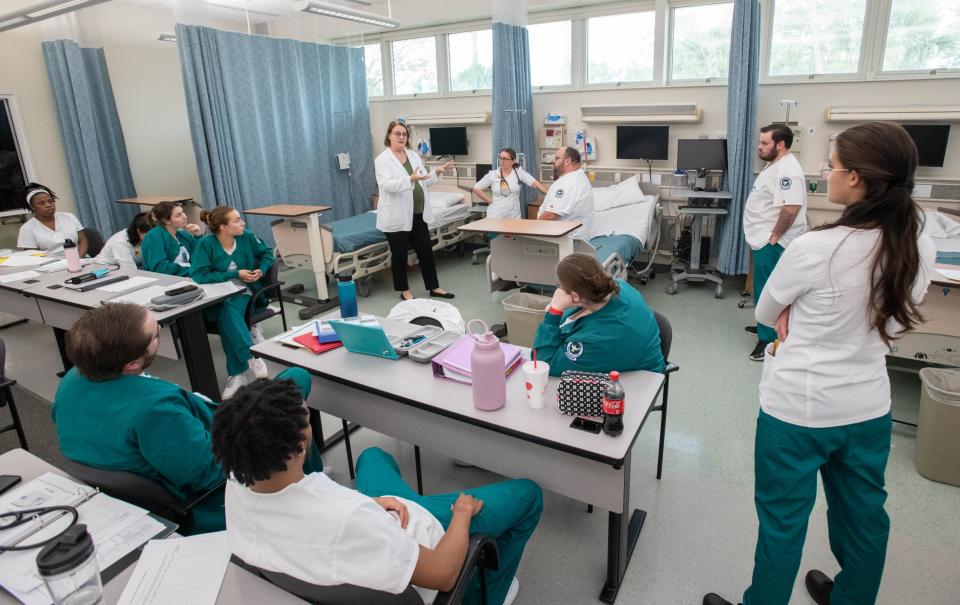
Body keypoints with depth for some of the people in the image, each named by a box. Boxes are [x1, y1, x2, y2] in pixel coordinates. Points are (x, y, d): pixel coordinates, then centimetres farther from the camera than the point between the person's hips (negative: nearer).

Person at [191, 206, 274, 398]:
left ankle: (236, 375, -28)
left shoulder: (247, 236, -2)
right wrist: (236, 274, -18)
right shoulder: (206, 244, -12)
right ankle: (251, 356, -30)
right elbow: (198, 276, -18)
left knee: (227, 317, -32)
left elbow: (267, 253, 15)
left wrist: (262, 269, -7)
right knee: (227, 314, -37)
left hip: (244, 292, 1)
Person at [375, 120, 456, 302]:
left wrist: (437, 172, -2)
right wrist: (410, 179, -34)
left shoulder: (414, 155, 11)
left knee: (426, 251, 11)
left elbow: (425, 181, 15)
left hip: (417, 214, 6)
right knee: (399, 254, 6)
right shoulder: (382, 159, -8)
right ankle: (404, 290, 20)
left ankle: (434, 287, 22)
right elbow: (386, 185, -22)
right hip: (397, 216, -6)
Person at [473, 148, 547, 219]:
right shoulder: (492, 175, 1)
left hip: (514, 217, 0)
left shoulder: (519, 172, -1)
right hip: (495, 217, 0)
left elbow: (535, 184, -9)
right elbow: (477, 189, 6)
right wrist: (490, 201, -1)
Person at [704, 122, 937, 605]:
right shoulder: (921, 249, -5)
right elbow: (889, 323, 8)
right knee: (863, 515, 24)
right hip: (869, 407, 7)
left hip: (799, 408, -6)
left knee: (783, 519, 12)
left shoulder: (813, 248, -24)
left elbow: (765, 315, -8)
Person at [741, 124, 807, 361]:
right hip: (764, 241, 10)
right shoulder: (775, 165, 14)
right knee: (763, 290, 21)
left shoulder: (787, 170, -20)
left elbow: (791, 208, -29)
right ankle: (766, 325, 36)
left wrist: (774, 236, -21)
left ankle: (769, 340, 3)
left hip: (772, 244, -10)